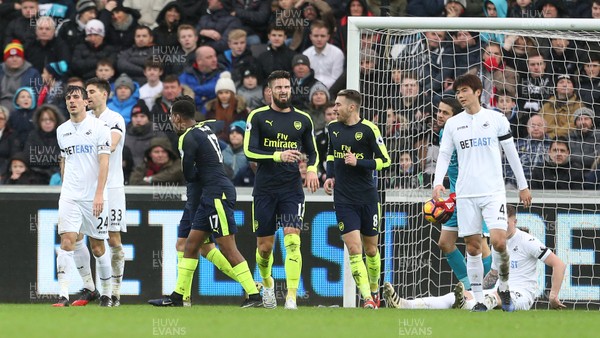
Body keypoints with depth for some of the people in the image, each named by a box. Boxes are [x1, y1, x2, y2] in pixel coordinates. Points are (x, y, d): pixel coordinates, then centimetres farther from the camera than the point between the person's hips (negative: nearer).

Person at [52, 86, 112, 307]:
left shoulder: (99, 127, -4)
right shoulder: (62, 130, 11)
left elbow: (104, 162, -10)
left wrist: (99, 194, -18)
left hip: (94, 196, -3)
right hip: (69, 196, 3)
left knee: (97, 247, 4)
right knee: (67, 241, -12)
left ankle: (106, 293, 18)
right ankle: (63, 295, -16)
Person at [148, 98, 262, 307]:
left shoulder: (188, 138, -12)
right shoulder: (204, 129, 16)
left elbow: (189, 175, -8)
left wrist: (196, 175, 11)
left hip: (217, 195, -10)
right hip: (211, 195, 10)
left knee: (228, 249, -9)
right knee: (191, 244, 12)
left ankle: (254, 296, -8)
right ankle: (178, 296, 16)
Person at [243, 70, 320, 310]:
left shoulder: (302, 119, 9)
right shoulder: (258, 117, 0)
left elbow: (312, 151, 20)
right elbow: (249, 152, -8)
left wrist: (312, 169, -1)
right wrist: (278, 156, -22)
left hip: (292, 189, 1)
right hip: (265, 189, -1)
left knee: (293, 241, -16)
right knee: (264, 246, 6)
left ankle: (291, 297, -19)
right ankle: (267, 283, 37)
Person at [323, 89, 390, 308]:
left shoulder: (368, 130, -8)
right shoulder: (333, 128, 7)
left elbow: (384, 161, -8)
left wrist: (358, 162, -19)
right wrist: (330, 176, 10)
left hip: (368, 198, -2)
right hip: (343, 199, 2)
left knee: (371, 249, 9)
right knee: (354, 249, -11)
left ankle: (374, 291, 33)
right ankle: (367, 299, -13)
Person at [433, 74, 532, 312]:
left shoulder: (496, 119, 4)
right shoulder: (452, 124, 10)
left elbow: (511, 153, 9)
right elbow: (444, 155, 9)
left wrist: (522, 186, 10)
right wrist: (438, 182, -8)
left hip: (493, 191, -2)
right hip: (466, 194, 2)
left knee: (498, 241, -16)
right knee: (472, 247, 1)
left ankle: (504, 285, 8)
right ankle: (478, 299, 7)